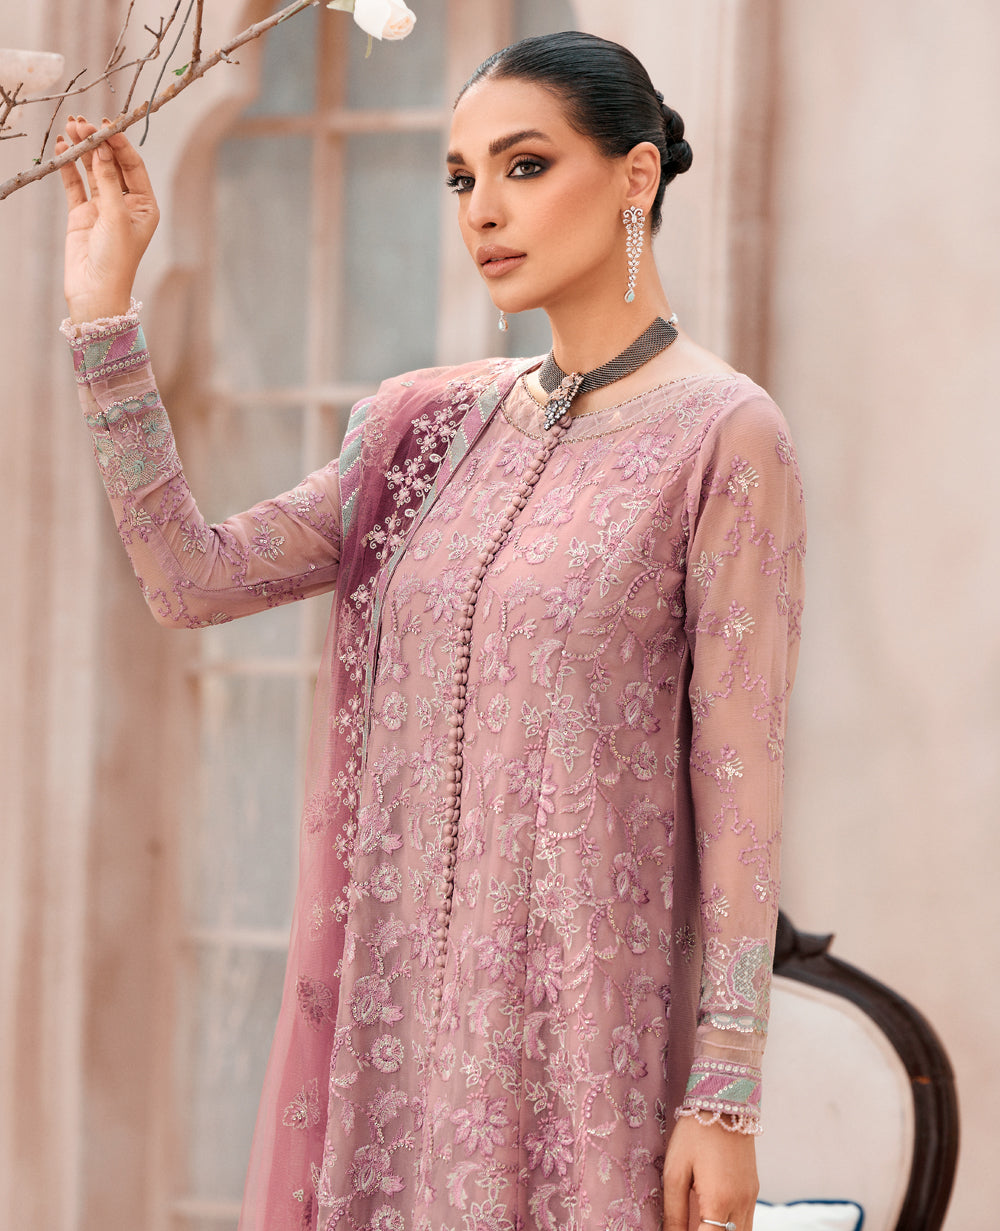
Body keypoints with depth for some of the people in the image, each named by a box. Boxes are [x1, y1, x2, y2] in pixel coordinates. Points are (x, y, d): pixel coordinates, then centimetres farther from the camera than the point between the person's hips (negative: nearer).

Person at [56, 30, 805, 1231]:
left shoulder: (722, 437, -7)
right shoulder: (430, 426, 11)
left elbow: (738, 782, -10)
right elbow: (194, 578, 3)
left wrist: (724, 1096, -12)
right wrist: (102, 312, 0)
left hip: (584, 999, -5)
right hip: (404, 986, 5)